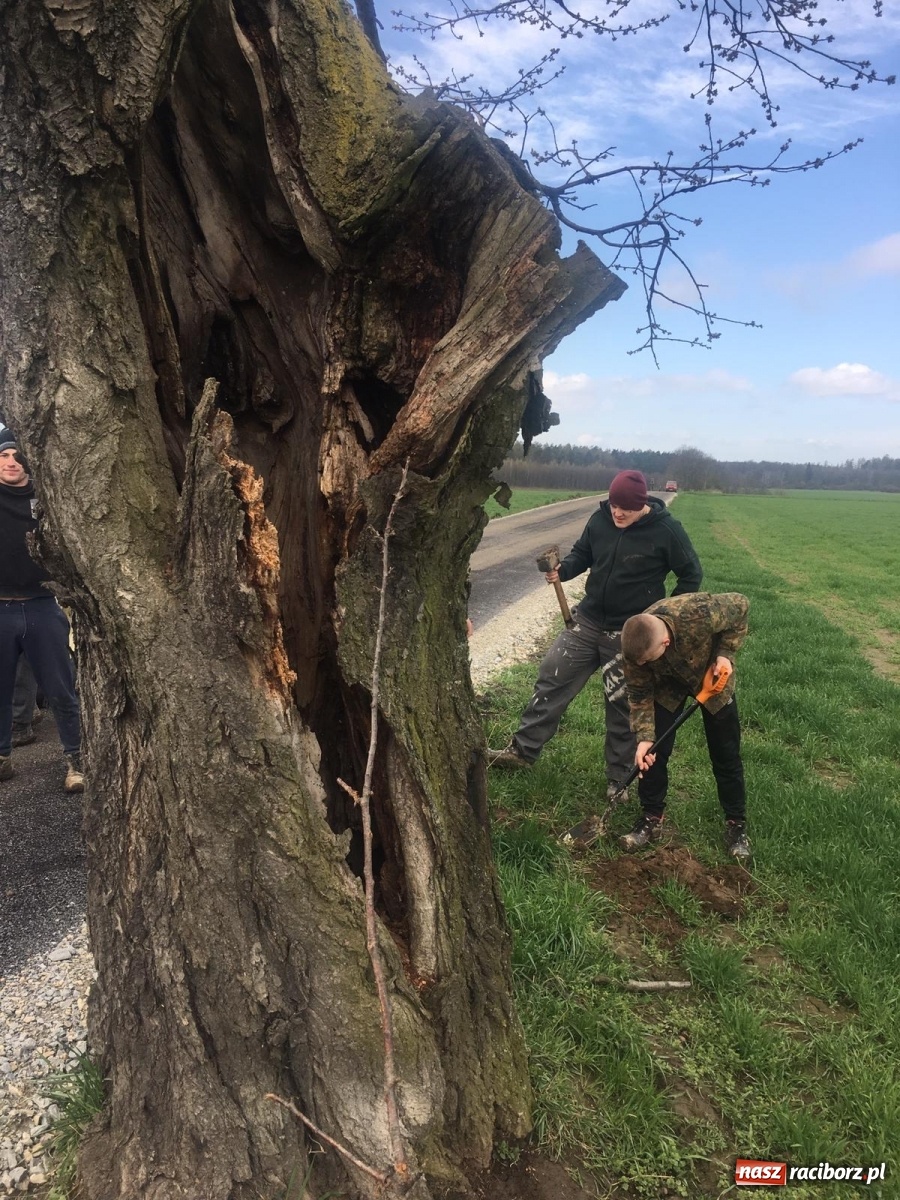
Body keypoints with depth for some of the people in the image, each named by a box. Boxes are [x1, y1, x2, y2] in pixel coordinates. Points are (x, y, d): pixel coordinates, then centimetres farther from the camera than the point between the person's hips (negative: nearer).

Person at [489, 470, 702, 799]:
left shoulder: (665, 530, -15)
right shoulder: (601, 519, -4)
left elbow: (691, 575, -5)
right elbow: (582, 553, 11)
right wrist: (562, 569, -10)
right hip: (587, 621, 5)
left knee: (622, 705, 7)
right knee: (552, 678, 7)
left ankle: (619, 777, 25)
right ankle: (523, 750, 21)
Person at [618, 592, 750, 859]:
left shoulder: (701, 613, -43)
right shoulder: (636, 646, -32)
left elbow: (740, 605, -21)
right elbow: (640, 695, -17)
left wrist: (725, 653, -27)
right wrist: (644, 737, -27)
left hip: (712, 677, -1)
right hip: (667, 686, 1)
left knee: (726, 754, 5)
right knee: (652, 750, -5)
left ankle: (736, 824, 21)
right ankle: (651, 818, 13)